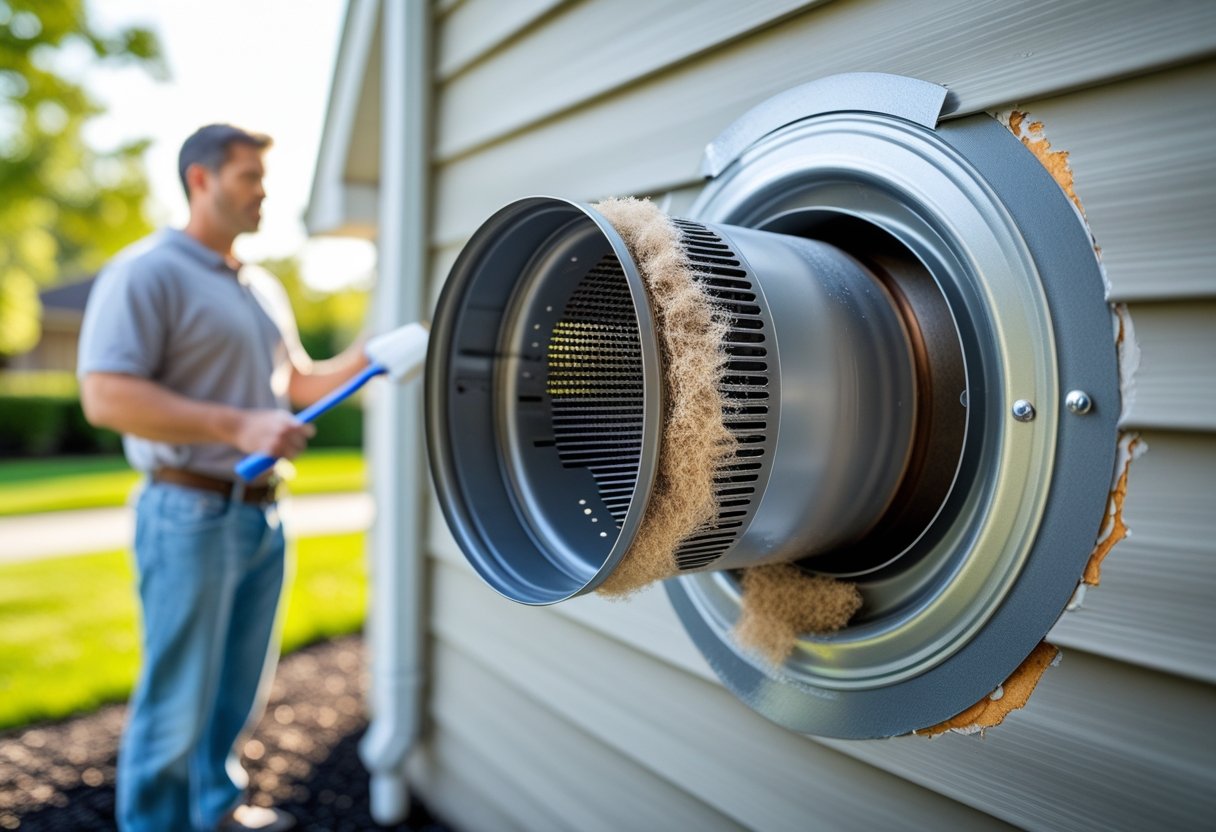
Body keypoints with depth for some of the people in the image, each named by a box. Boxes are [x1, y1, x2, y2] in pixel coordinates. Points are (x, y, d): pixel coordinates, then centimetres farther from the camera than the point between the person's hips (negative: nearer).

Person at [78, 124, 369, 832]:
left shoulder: (264, 288, 16)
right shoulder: (147, 273, -9)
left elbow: (297, 383, 22)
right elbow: (106, 397, -18)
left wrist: (367, 358, 6)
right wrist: (239, 426, -25)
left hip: (263, 515, 8)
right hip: (192, 515, -8)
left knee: (240, 688, 19)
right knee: (178, 701, 3)